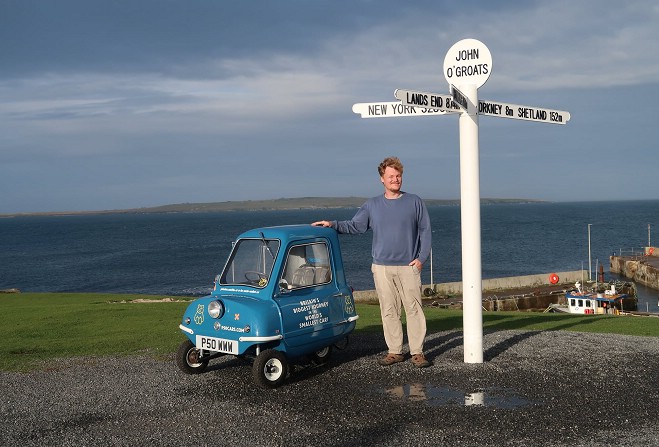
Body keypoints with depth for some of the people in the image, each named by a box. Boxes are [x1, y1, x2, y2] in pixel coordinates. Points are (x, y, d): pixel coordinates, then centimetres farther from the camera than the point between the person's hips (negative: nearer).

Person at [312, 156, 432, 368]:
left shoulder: (414, 202, 5)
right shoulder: (372, 205, 10)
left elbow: (425, 231, 7)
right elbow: (355, 226, 11)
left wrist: (421, 257, -2)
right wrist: (333, 225, -4)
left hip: (408, 266, -2)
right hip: (382, 267, 2)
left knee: (414, 308, -3)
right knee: (389, 311, 4)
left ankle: (417, 352, 4)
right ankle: (394, 351, 13)